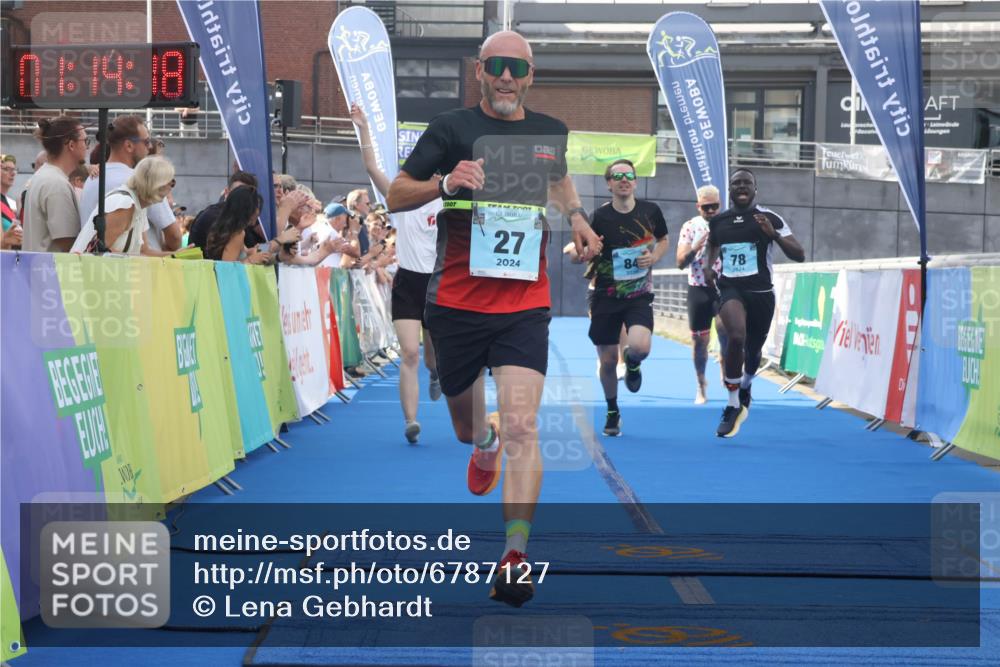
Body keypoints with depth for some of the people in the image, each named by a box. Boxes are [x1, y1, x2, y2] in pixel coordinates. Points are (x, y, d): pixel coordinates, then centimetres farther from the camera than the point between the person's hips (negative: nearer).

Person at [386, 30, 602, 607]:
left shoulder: (550, 131, 9)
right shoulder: (452, 128, -2)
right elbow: (396, 196, -1)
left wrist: (578, 221, 13)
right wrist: (443, 183, -19)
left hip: (525, 305, 0)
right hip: (457, 303, 0)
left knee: (522, 428, -16)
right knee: (467, 425, 16)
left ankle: (516, 557, -18)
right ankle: (485, 442, 55)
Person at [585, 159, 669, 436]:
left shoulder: (650, 211, -3)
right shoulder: (600, 216, -8)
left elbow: (663, 240, 16)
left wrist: (654, 257, -4)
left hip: (639, 295, 0)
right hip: (605, 296, 0)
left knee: (640, 346, -25)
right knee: (607, 360, 5)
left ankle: (632, 363, 14)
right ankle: (612, 412, 29)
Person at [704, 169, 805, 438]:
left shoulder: (769, 218, -5)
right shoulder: (717, 221, 5)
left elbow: (799, 255, -8)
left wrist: (774, 234, -23)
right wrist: (708, 266, 7)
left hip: (761, 291, 0)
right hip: (730, 289, 0)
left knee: (753, 350, 15)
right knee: (736, 336, -29)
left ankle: (745, 386, 53)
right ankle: (734, 406, -18)